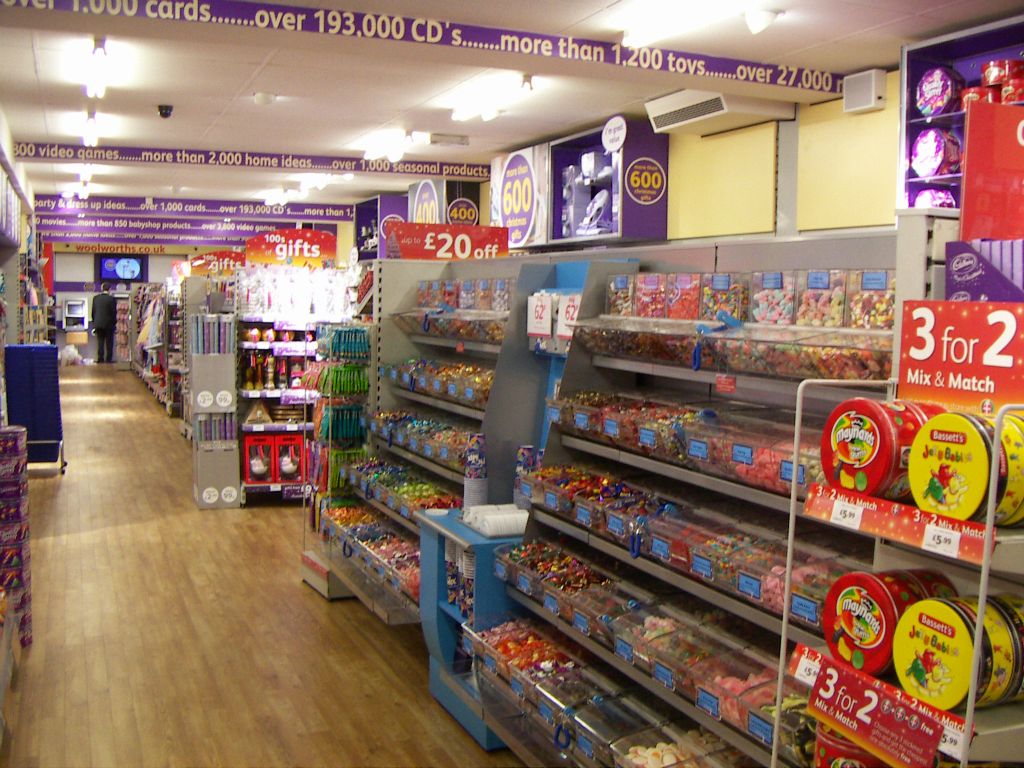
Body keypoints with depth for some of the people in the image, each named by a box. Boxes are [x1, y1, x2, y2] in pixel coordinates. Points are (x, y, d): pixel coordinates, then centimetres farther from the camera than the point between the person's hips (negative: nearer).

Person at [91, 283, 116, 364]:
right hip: (109, 324, -4)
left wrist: (94, 322, 17)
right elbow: (114, 312, -8)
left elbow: (93, 311, 8)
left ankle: (100, 358, 5)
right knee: (109, 342, 4)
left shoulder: (95, 298, 3)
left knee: (100, 342, 8)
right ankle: (109, 359, 5)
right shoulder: (111, 299, -11)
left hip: (98, 324, 4)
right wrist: (114, 322, 5)